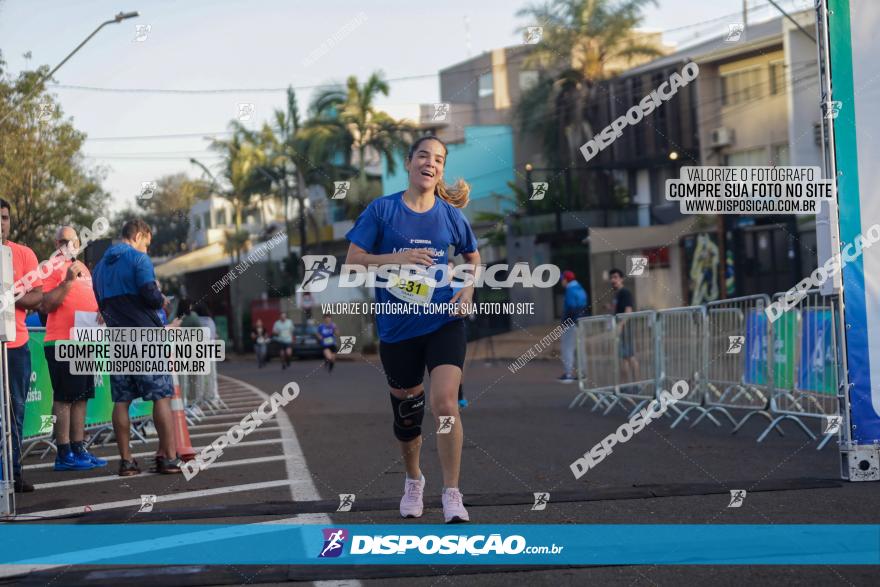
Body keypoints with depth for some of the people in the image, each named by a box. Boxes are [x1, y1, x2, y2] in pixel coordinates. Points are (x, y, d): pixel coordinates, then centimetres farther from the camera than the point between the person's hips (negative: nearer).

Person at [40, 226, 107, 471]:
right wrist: (67, 281, -20)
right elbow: (46, 305, -15)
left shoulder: (83, 268, 20)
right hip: (61, 342, -8)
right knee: (64, 398, -7)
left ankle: (78, 449, 16)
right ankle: (64, 454, -6)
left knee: (81, 397, 11)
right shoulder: (53, 269, -6)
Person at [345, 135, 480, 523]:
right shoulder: (382, 209, -3)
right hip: (396, 329, 0)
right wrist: (397, 258, -19)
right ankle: (413, 480, 40)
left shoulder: (451, 215, 2)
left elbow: (473, 257, 20)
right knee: (406, 414, 13)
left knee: (445, 404, -18)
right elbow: (353, 260, -6)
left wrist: (468, 291, 2)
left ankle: (451, 494, -8)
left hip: (444, 324, 0)